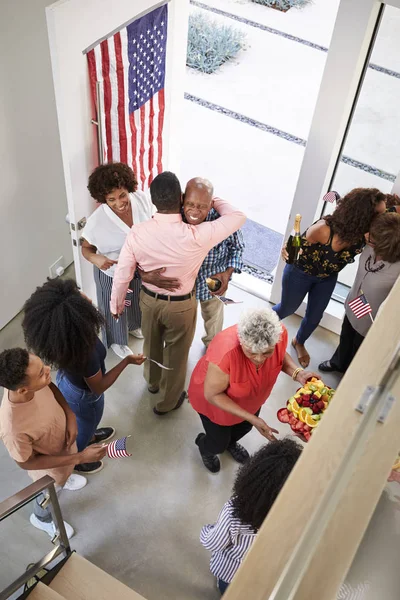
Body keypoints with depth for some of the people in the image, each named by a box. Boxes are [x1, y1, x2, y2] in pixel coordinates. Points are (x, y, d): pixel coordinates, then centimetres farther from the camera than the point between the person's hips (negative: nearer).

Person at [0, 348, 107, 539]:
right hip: (49, 465, -4)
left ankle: (64, 478, 72)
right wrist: (80, 458, -29)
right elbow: (27, 462, -27)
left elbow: (51, 387, -8)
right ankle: (41, 518, 62)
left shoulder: (29, 378, -33)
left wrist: (70, 415, -22)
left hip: (63, 438, 4)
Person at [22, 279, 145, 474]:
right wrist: (127, 361, -26)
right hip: (83, 394, -6)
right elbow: (98, 387, -27)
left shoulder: (56, 330, -26)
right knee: (86, 424, 27)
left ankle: (89, 435, 68)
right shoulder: (85, 353, -45)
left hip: (67, 380, 6)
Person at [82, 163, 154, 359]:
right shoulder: (96, 221, -33)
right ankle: (117, 341, 53)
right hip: (113, 274, -4)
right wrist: (95, 258, -36)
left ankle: (134, 326, 65)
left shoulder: (141, 199, -23)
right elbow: (86, 248, -16)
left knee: (137, 302, 32)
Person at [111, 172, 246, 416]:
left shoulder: (137, 233, -23)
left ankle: (153, 382, 59)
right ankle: (168, 401, 44)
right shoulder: (196, 236, -32)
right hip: (181, 305, -3)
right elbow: (238, 216, -20)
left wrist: (116, 304, 6)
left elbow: (122, 274, -11)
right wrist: (213, 200, -5)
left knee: (151, 344, 31)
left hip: (149, 299, 3)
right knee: (176, 354, 22)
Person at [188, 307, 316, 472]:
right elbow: (212, 395, -29)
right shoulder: (225, 354, -46)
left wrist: (297, 373, -26)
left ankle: (231, 442, 66)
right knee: (219, 444, 17)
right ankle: (204, 445, 54)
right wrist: (251, 418, -34)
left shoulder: (280, 333, -32)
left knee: (244, 427, 31)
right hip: (214, 399, -5)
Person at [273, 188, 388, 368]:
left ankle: (299, 342, 54)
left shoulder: (366, 235, -28)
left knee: (314, 316, 21)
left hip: (327, 278, 4)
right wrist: (288, 252, -49)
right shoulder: (324, 229, -40)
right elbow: (298, 245, -26)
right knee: (287, 308, 20)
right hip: (300, 272, -4)